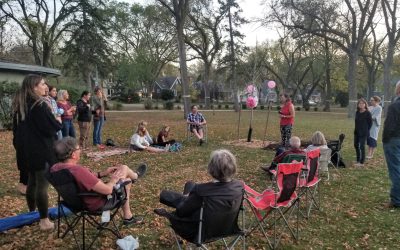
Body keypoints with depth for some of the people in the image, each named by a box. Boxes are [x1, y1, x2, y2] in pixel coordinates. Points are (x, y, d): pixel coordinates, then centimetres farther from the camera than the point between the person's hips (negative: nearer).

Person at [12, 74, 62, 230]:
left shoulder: (19, 105, 8)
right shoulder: (39, 105, -19)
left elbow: (17, 128, 17)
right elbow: (52, 128, -20)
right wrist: (59, 122, 1)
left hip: (26, 150, 9)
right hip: (41, 150, -8)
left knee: (32, 182, 21)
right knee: (42, 185, -3)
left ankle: (32, 213, 36)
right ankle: (44, 220, 4)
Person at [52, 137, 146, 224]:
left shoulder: (55, 168, -10)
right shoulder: (79, 171, -39)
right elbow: (107, 190, -31)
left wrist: (102, 173, 8)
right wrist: (113, 180, -10)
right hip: (100, 204, -8)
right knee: (124, 168, 8)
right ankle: (135, 175, 45)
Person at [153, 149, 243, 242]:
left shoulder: (201, 190, -38)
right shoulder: (239, 185, -22)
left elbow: (181, 212, -21)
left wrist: (187, 198, 2)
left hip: (199, 232, -5)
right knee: (190, 184, 20)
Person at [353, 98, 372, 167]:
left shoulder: (367, 113, -10)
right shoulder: (357, 112, 7)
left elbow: (370, 123, -6)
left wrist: (366, 130, -4)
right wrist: (356, 130, 7)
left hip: (363, 133, -7)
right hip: (357, 132, 7)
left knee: (362, 146, -5)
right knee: (356, 145, 14)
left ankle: (361, 162, 2)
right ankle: (358, 160, 28)